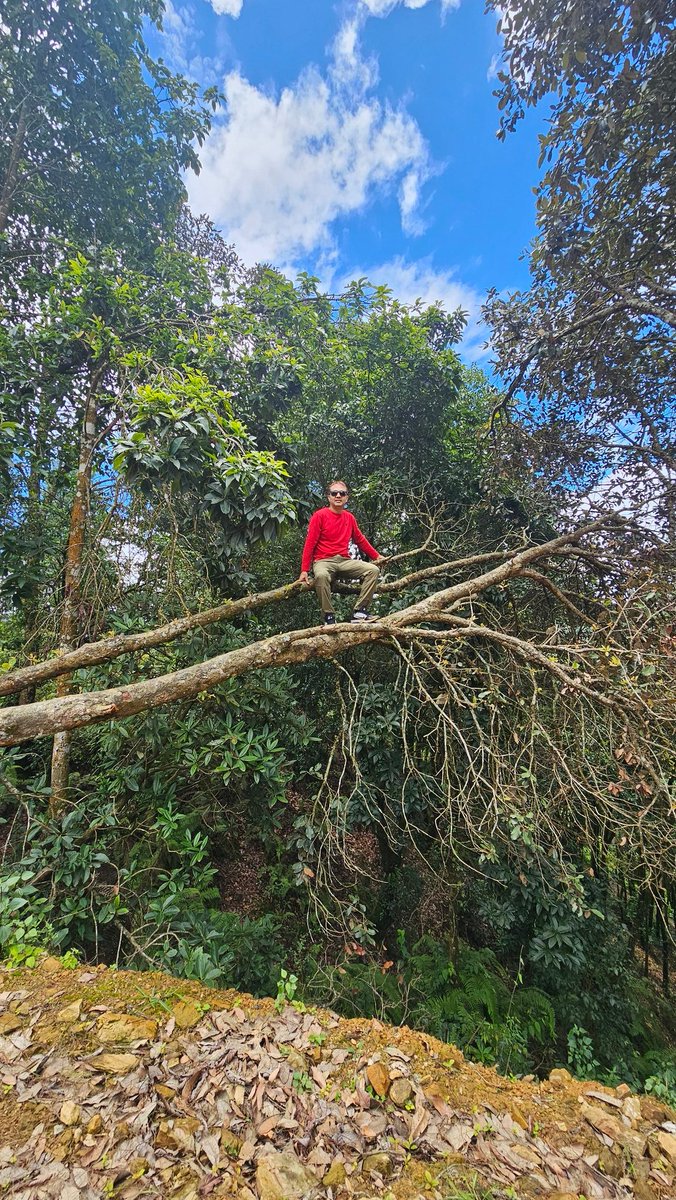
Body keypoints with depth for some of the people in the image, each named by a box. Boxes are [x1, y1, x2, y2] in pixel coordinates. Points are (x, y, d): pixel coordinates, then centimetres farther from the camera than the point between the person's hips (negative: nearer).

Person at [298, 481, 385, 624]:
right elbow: (309, 544, -6)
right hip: (323, 561, -5)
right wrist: (304, 570, -13)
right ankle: (329, 617, -24)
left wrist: (376, 556, 24)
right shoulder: (320, 515, -2)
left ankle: (359, 612, -15)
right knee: (321, 575, -39)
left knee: (373, 570, -14)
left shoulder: (349, 518, 13)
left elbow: (360, 540, 24)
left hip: (345, 561, 5)